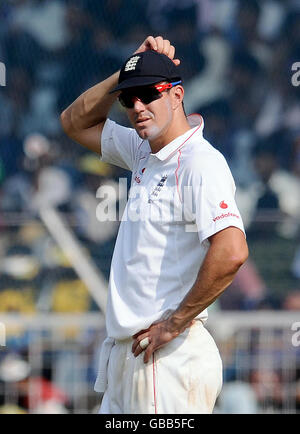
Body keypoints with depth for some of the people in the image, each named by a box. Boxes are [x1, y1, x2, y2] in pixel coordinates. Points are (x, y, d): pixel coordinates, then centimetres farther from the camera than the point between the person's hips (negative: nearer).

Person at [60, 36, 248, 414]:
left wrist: (175, 323, -18)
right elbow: (76, 122, 28)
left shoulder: (200, 162, -15)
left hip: (168, 354, -9)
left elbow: (231, 252, -27)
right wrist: (126, 76, 11)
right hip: (124, 353, 9)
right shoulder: (143, 153, 14)